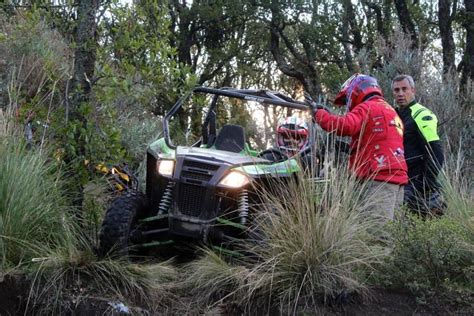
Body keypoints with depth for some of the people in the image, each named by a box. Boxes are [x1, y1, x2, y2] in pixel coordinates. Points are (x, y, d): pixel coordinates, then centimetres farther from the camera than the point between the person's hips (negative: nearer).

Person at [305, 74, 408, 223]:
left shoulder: (366, 107, -1)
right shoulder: (390, 110, 28)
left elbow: (344, 126, -19)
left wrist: (318, 112, -7)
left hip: (380, 176, -9)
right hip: (398, 175, 9)